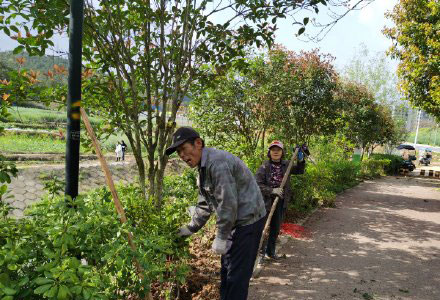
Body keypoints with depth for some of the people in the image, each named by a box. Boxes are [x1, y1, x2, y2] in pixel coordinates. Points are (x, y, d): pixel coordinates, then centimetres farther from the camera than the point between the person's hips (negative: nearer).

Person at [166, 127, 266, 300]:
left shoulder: (217, 162, -24)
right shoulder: (203, 168, 10)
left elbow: (227, 203, -25)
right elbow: (205, 204, 18)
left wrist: (221, 238, -18)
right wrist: (191, 228, 18)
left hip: (248, 219, -10)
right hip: (235, 220, 10)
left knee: (237, 272, -1)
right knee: (227, 267, 19)